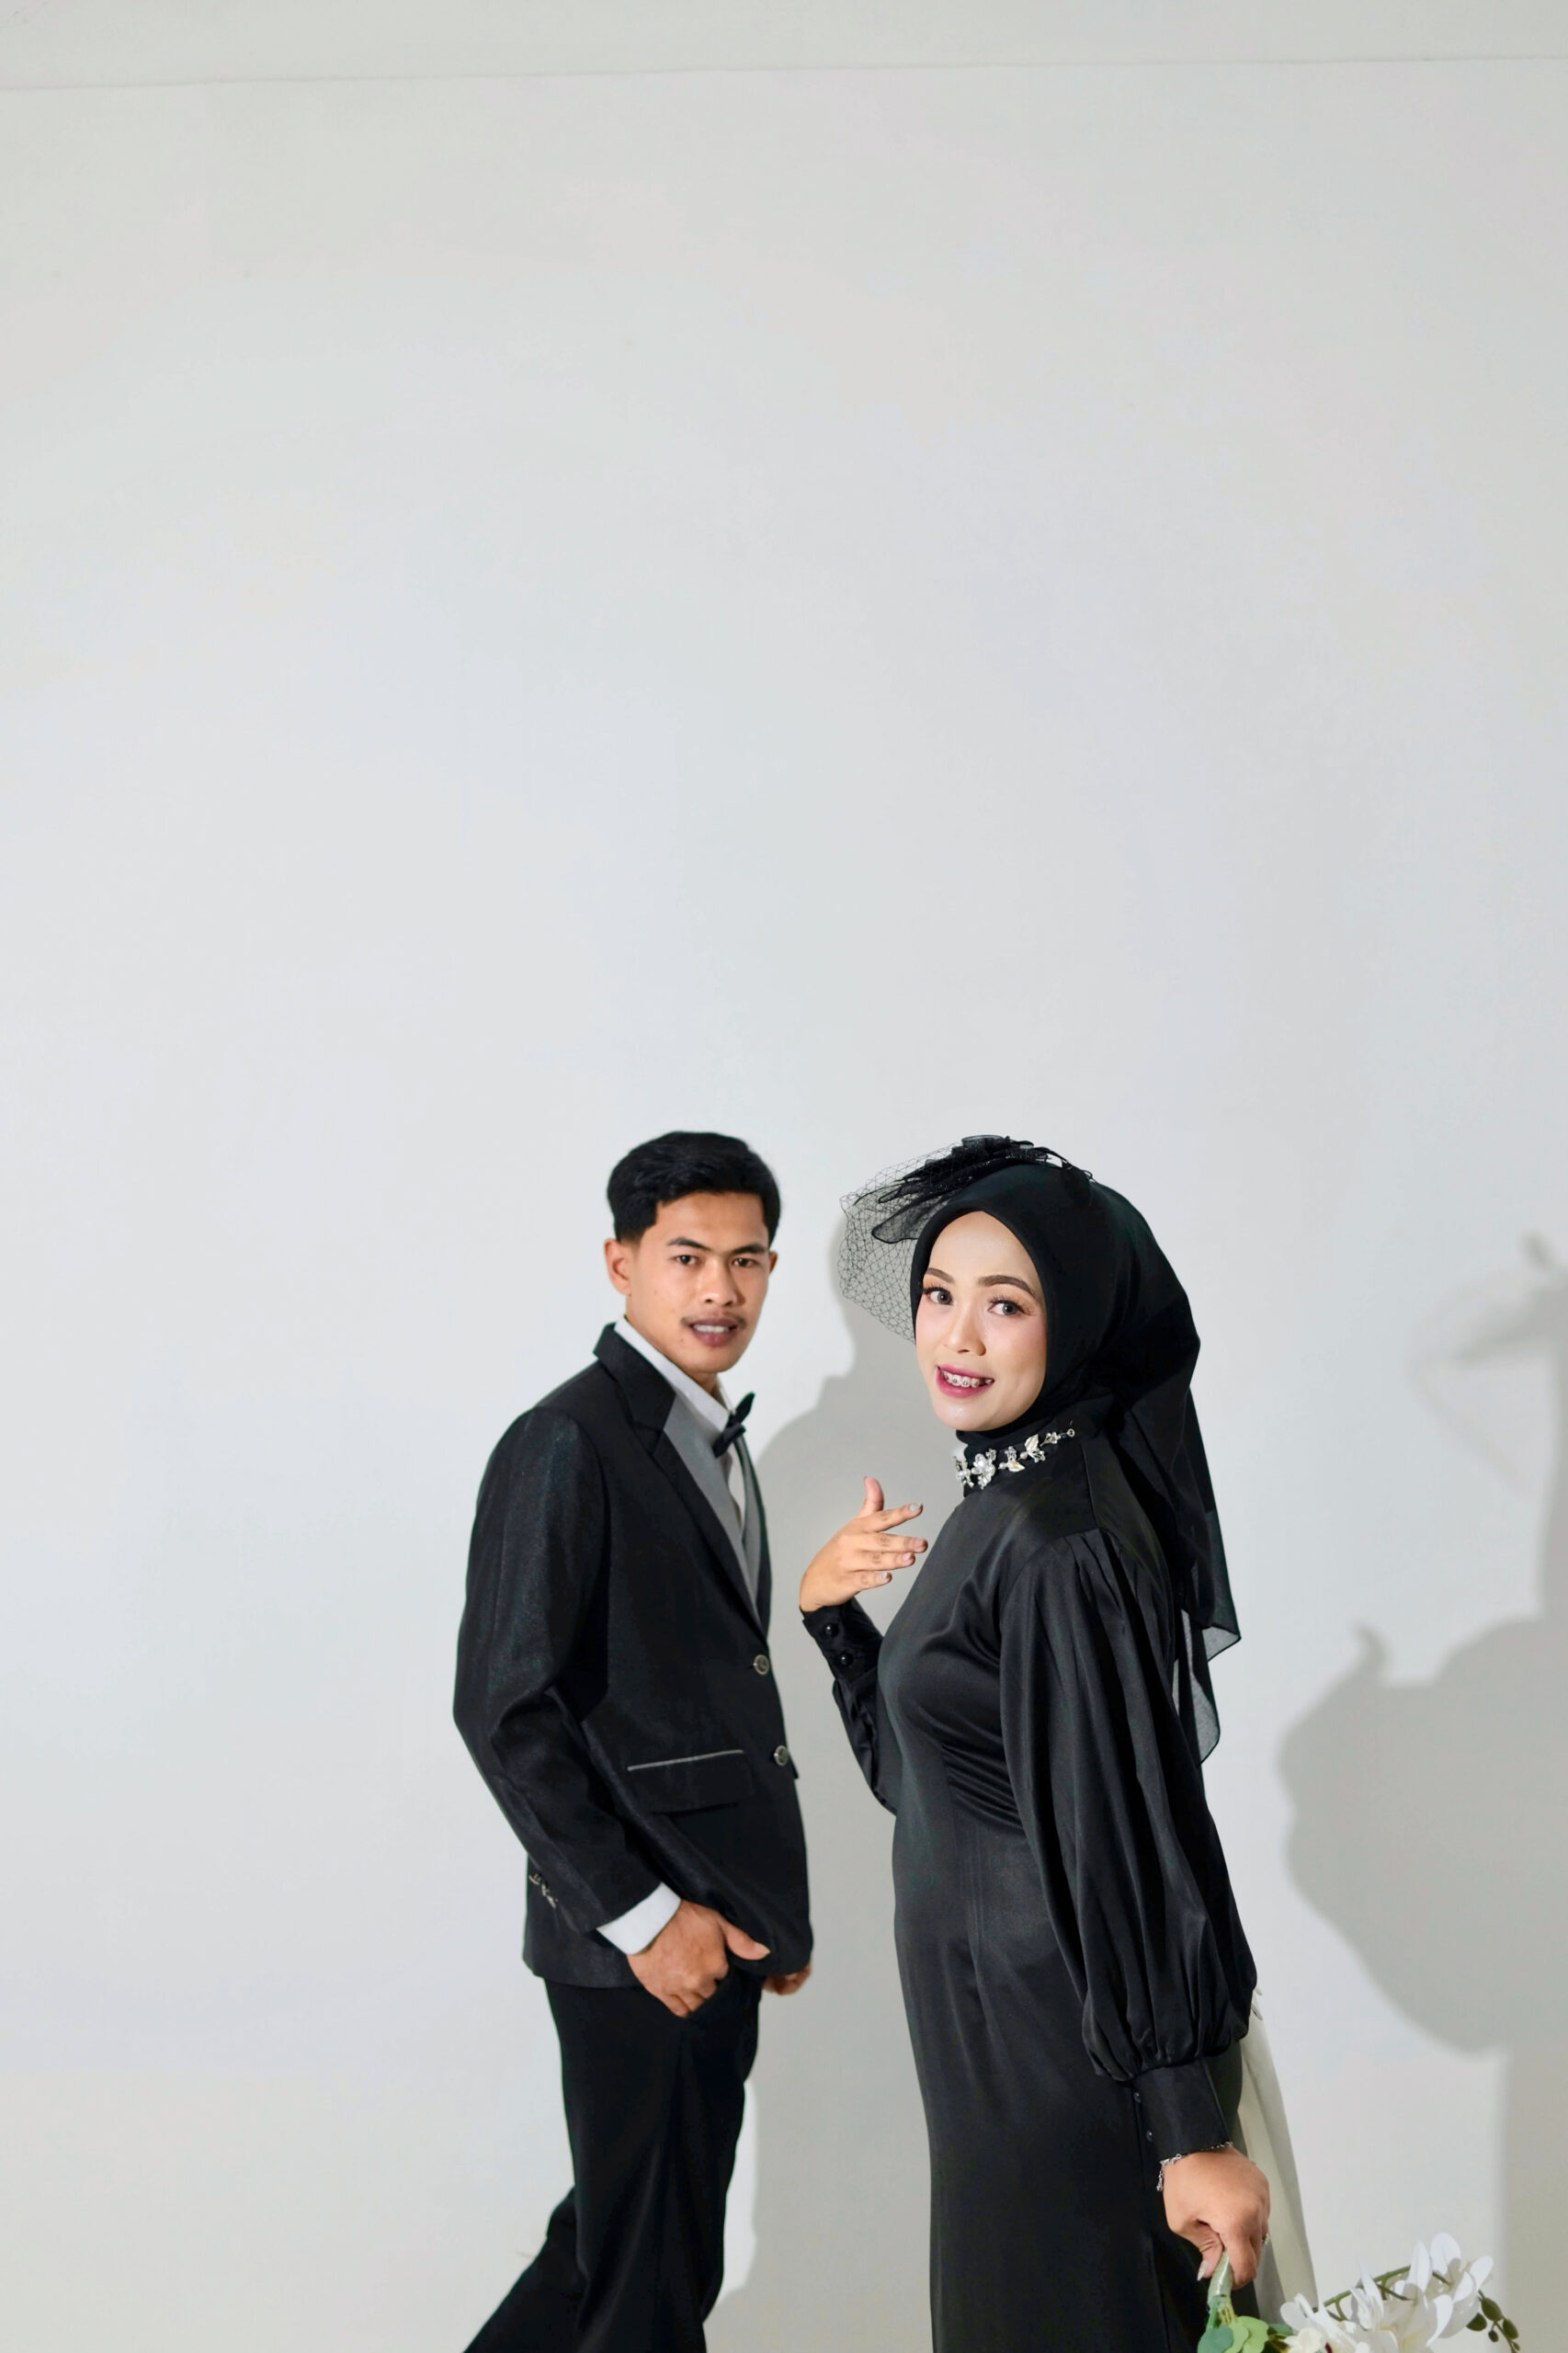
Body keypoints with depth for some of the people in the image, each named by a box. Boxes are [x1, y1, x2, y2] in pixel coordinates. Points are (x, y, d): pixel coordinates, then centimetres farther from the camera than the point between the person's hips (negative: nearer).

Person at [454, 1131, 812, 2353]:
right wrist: (645, 1917, -18)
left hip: (720, 1925, 8)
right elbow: (506, 1711, -19)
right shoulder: (568, 1446, -15)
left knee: (624, 2229, 18)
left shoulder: (716, 1439, 13)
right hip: (639, 1937, -8)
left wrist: (770, 1906, 15)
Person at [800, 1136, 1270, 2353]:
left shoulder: (1059, 1544, -23)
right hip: (993, 2022, 9)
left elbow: (1127, 1838, -24)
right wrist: (833, 1608, 1)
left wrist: (1195, 2133, -22)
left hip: (1066, 2043, -9)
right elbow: (924, 1775, 13)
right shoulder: (1001, 1500, 6)